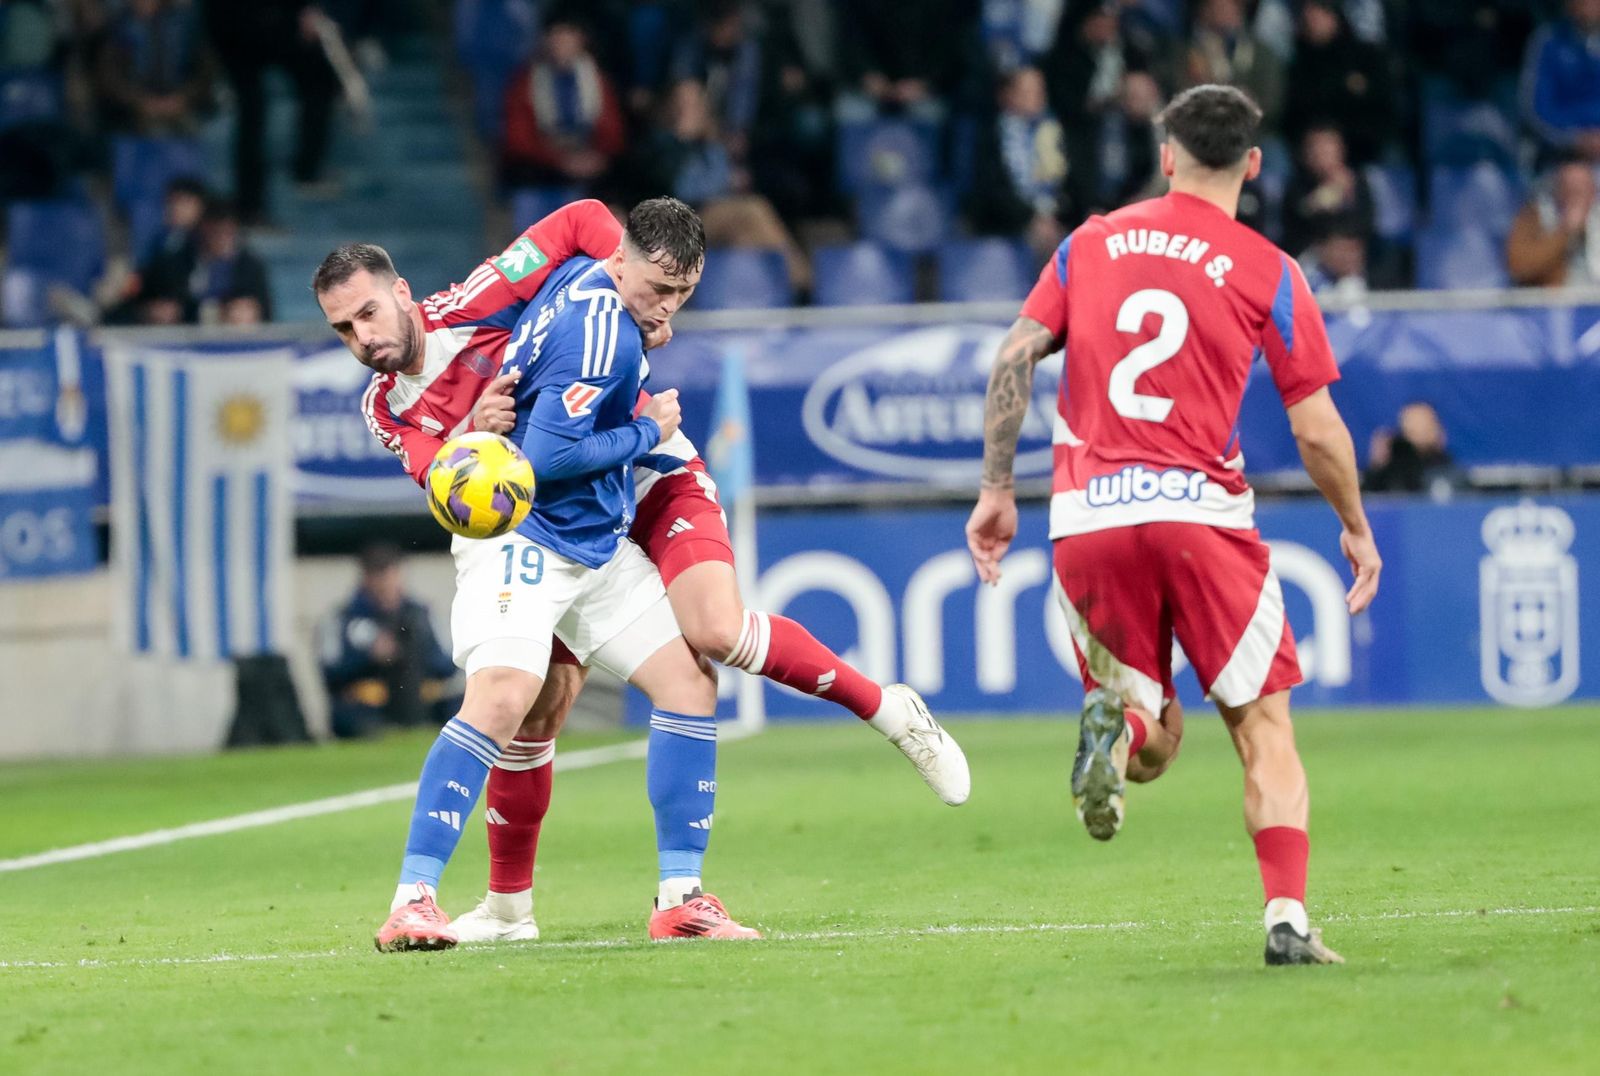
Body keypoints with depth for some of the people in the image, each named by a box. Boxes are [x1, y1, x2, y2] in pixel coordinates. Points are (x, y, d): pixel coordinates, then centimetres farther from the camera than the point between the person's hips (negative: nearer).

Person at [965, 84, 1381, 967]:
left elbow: (1013, 360, 6)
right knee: (1265, 729, 7)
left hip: (1087, 520, 3)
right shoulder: (1266, 271, 2)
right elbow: (1318, 432, 2)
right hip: (1201, 512, -3)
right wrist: (1356, 527, 17)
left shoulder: (1091, 244, 12)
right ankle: (1287, 918, -8)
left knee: (1156, 744, 13)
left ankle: (1116, 724, -22)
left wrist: (996, 489, 13)